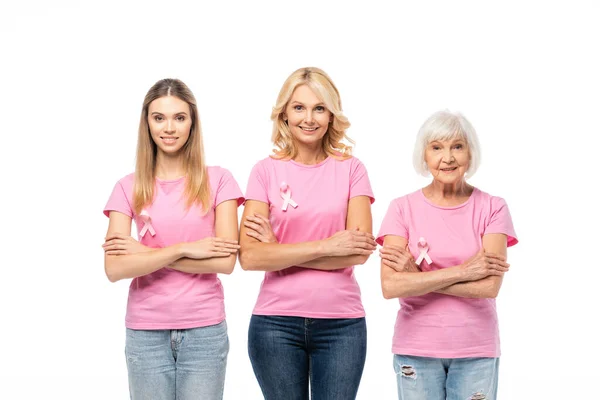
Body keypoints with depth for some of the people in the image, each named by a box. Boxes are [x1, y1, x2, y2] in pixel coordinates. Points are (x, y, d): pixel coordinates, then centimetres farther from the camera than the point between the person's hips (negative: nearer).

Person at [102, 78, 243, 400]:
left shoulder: (218, 180, 0)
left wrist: (146, 253, -9)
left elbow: (226, 261, -9)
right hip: (145, 333, 1)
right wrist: (184, 249, -14)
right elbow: (114, 269, -8)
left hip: (205, 330, -1)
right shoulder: (128, 189, 3)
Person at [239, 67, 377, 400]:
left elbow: (359, 251, -7)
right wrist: (325, 247, -13)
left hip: (341, 322, 0)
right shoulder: (266, 171, 2)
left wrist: (279, 250, -9)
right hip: (276, 322, 0)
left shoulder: (350, 169, 3)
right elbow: (249, 256, -8)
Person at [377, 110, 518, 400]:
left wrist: (418, 277, -13)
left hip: (476, 350, 0)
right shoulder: (403, 208, -3)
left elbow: (490, 286, -13)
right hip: (416, 349, 0)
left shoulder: (492, 208, -3)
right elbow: (390, 286, -14)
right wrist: (461, 272, -16)